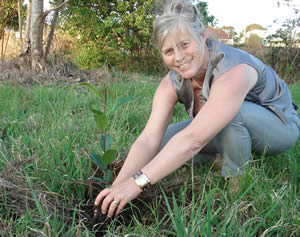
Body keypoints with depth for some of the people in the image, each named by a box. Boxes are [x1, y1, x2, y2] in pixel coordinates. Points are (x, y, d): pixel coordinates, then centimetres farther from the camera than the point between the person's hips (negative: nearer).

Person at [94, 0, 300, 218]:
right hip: (225, 131, 6)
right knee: (164, 143, -8)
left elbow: (194, 140, -46)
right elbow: (149, 139, -25)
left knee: (230, 113, -37)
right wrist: (117, 187, -38)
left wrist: (137, 182, -48)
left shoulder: (233, 70, -37)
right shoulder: (172, 84, -17)